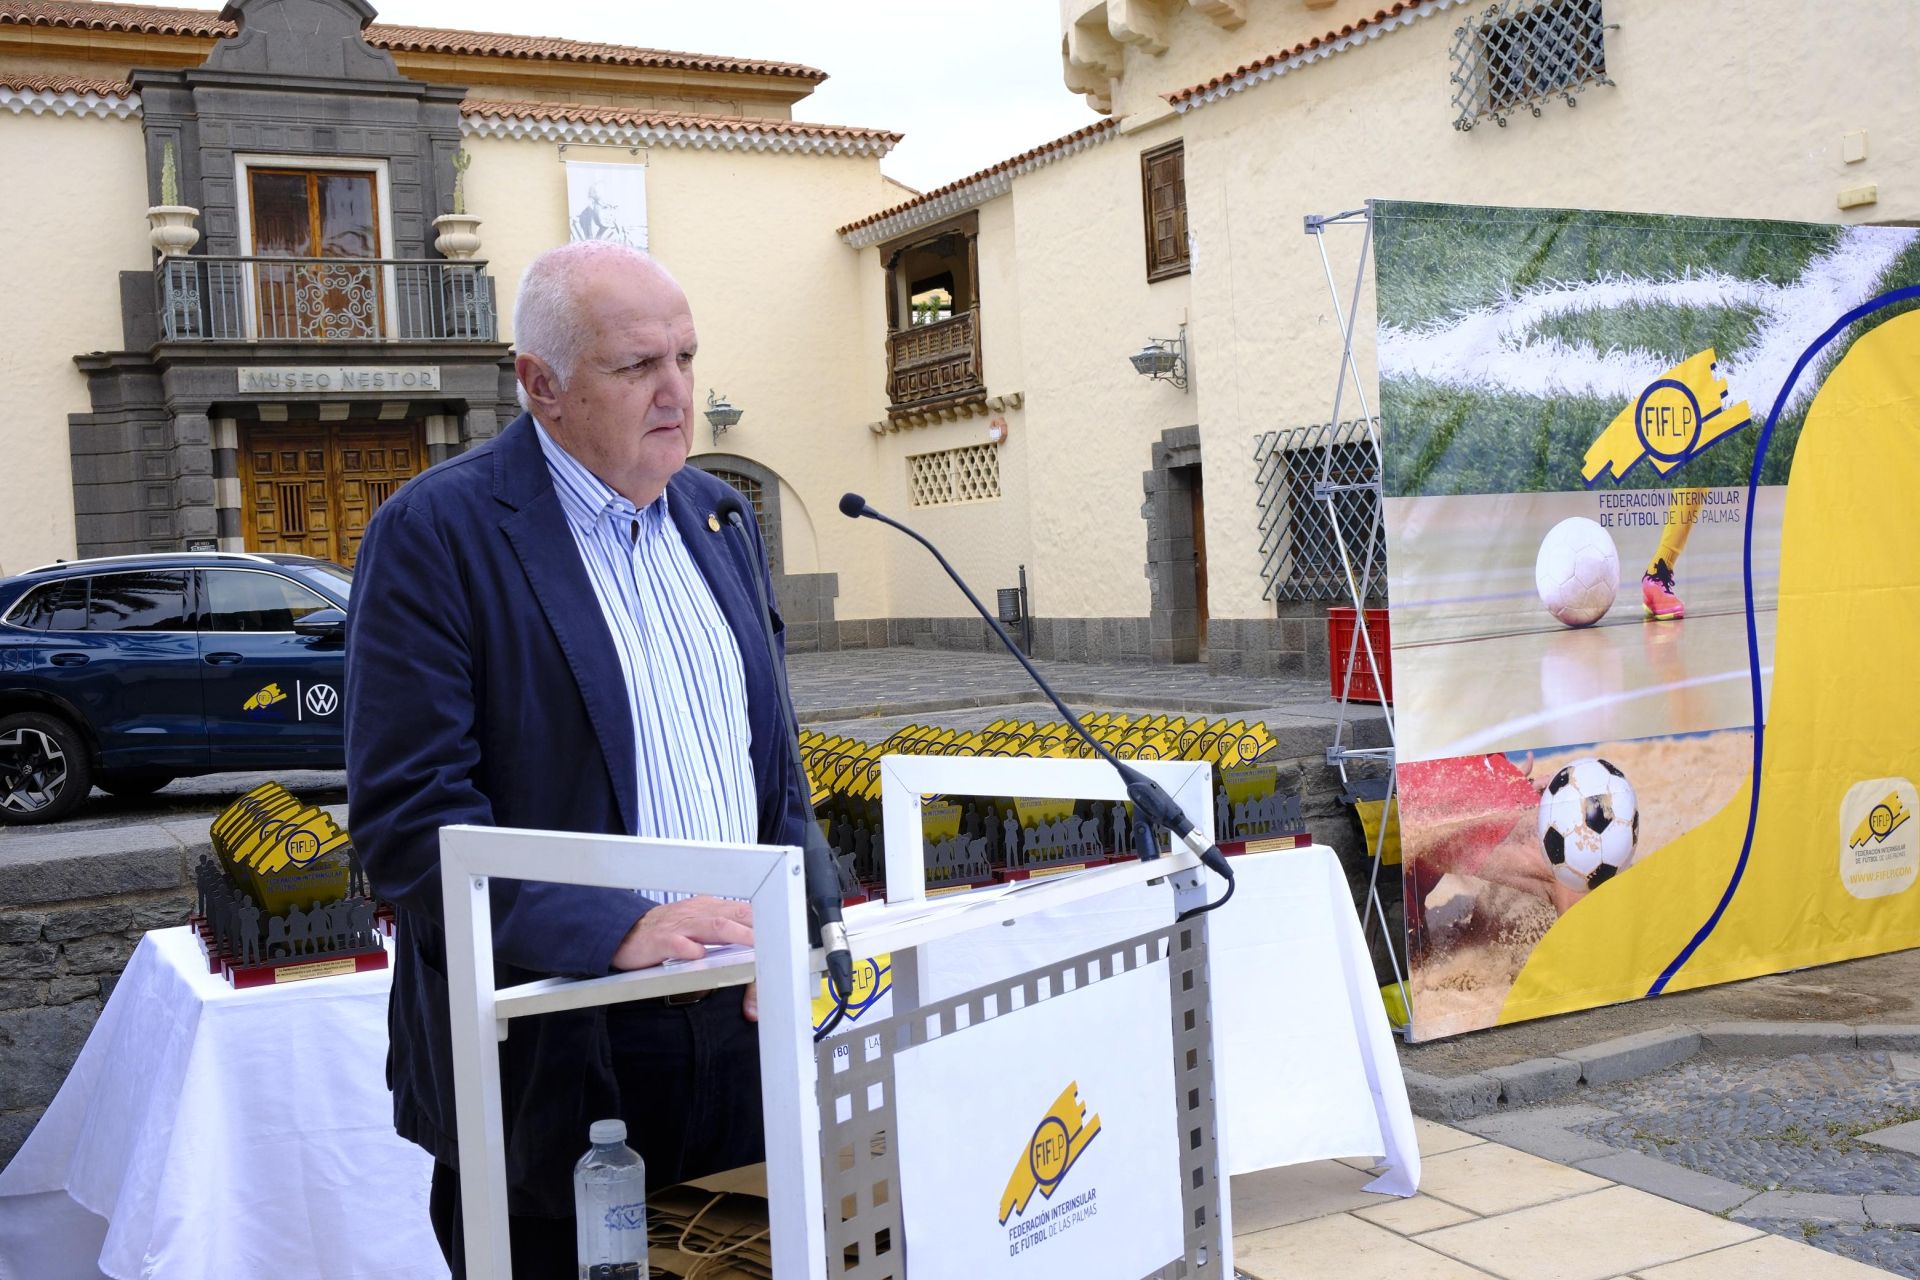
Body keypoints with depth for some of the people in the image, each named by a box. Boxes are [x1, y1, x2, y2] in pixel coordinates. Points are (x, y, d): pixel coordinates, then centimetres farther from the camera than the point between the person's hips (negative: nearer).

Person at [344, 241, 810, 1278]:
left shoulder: (716, 517, 10)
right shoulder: (435, 532, -10)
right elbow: (407, 814, -17)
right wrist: (614, 930, -27)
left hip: (737, 1032, 6)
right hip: (551, 1063, -5)